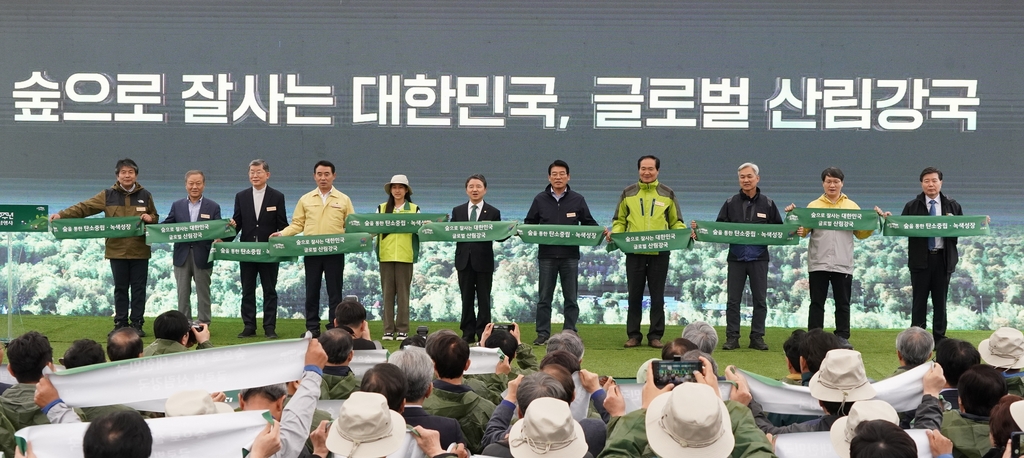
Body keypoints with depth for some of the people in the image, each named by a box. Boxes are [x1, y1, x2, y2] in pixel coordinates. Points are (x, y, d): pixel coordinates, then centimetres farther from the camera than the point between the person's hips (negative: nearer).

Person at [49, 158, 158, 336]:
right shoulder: (108, 195, 2)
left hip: (140, 250, 0)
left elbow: (155, 217, 15)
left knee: (138, 288, 3)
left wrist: (150, 218, -9)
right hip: (117, 250, 0)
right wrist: (62, 214, -16)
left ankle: (137, 323, 10)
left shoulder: (145, 195, 7)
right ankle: (120, 323, 14)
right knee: (120, 288, 7)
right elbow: (84, 207, -4)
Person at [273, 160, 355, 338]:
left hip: (335, 252, -1)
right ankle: (312, 328, 10)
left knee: (334, 291, 2)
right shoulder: (305, 200, 10)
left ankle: (334, 328, 7)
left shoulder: (343, 200, 7)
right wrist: (282, 234, -6)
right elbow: (297, 224, 8)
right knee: (312, 291, 5)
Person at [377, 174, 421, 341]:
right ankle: (388, 330, 5)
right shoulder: (382, 208, 11)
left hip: (405, 256, -1)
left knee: (403, 292, 0)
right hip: (386, 254, 1)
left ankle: (402, 329, 4)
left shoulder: (414, 209, 8)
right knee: (387, 292, 2)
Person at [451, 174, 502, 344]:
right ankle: (468, 334, 12)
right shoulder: (457, 211, 11)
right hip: (464, 261, 2)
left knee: (484, 300, 1)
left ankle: (483, 334, 5)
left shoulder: (493, 212, 5)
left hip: (484, 261, -2)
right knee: (467, 299, 6)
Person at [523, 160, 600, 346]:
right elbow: (529, 223, 10)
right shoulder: (540, 199, 7)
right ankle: (543, 334, 8)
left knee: (570, 298, 5)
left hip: (570, 255, 0)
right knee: (544, 297, 3)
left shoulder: (577, 199, 6)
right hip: (546, 255, 0)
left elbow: (589, 223, 9)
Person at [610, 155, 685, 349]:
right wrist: (615, 233, -7)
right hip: (634, 251, 0)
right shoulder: (628, 193, 9)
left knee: (657, 296, 4)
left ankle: (656, 336, 11)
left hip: (660, 252, 0)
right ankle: (633, 335, 11)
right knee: (634, 295, 4)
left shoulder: (668, 194, 8)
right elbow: (619, 220, 13)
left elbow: (676, 222, 12)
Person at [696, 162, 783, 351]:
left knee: (760, 299, 4)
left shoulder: (768, 204, 5)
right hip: (736, 258, 0)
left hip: (759, 258, 0)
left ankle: (757, 337, 11)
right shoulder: (731, 203, 6)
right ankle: (732, 337, 8)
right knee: (733, 300, 2)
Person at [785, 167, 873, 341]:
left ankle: (842, 339, 12)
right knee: (817, 303, 3)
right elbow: (802, 230, 0)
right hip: (818, 264, -1)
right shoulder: (813, 206, 8)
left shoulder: (852, 207, 11)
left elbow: (861, 234, 7)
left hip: (843, 265, 1)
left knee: (842, 304, 6)